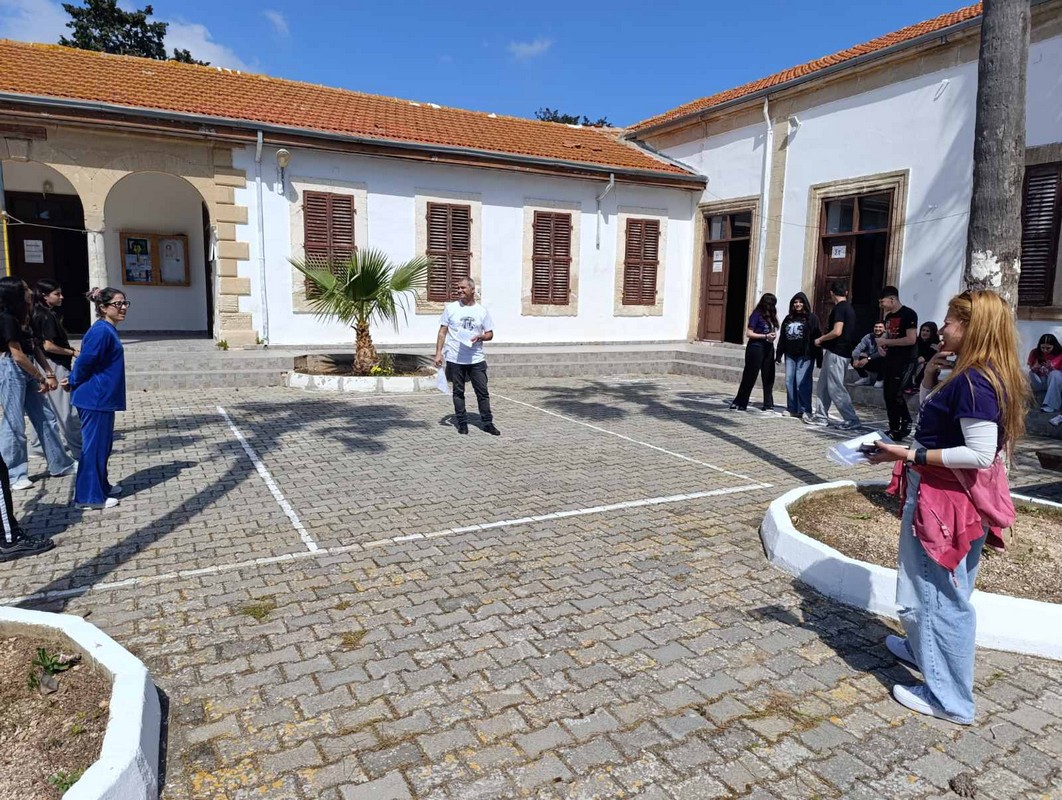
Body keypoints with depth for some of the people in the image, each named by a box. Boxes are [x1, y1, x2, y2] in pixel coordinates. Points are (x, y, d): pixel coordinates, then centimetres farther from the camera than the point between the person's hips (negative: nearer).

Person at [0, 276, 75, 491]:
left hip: (27, 371, 9)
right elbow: (17, 354, -16)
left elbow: (35, 348, 11)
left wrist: (49, 374, 3)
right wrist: (41, 378, -10)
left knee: (46, 418, 11)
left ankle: (61, 464, 20)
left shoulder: (22, 317, 13)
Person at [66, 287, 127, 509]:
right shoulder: (101, 331, -20)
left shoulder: (108, 330, 12)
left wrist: (74, 382, 12)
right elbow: (84, 362, -19)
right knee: (93, 446, -2)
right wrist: (73, 383, -4)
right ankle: (88, 496, 5)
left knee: (103, 445, 18)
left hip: (102, 398, 10)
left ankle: (101, 487, 30)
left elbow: (85, 362, 17)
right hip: (95, 399, -10)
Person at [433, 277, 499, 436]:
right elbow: (442, 332, 4)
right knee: (458, 392, 8)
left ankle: (487, 423, 12)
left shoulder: (482, 311, 4)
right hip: (455, 359, 0)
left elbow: (490, 334, 9)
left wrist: (480, 337, -13)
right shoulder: (451, 308, 3)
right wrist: (438, 353, -4)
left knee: (483, 392, 2)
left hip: (476, 359, 0)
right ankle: (462, 423, 18)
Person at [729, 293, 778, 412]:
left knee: (768, 377, 7)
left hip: (768, 348, 7)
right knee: (750, 377, -1)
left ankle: (768, 405, 15)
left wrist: (773, 335, -2)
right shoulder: (757, 314, -8)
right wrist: (765, 336, -17)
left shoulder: (771, 316, 10)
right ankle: (738, 403, 8)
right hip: (756, 348, -7)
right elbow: (749, 333, -11)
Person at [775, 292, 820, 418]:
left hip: (805, 355, -6)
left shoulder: (811, 318, 0)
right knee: (789, 381, 4)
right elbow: (782, 338, 18)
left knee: (801, 382, -10)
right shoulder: (788, 319, 16)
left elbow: (817, 337, -6)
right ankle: (792, 409, 12)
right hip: (790, 355, 6)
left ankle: (805, 410, -5)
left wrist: (819, 357, -13)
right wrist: (779, 355, 13)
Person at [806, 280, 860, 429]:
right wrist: (825, 340, 20)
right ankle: (821, 416, 19)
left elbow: (837, 332, -24)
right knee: (823, 385, 14)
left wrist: (820, 339, -9)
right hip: (842, 351, 10)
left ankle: (852, 419, -3)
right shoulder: (849, 308, 14)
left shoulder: (839, 308, -15)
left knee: (835, 388, -6)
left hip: (835, 353, -10)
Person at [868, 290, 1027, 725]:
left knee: (941, 594, 0)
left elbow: (980, 453, -27)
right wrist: (930, 378, 6)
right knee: (944, 588, 25)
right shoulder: (981, 376, 9)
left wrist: (912, 455, -25)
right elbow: (933, 416, 18)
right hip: (956, 496, 11)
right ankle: (923, 649, 46)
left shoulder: (974, 380, -22)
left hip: (946, 497, -11)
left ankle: (949, 699, 13)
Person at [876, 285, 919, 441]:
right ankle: (894, 429, 17)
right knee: (888, 393, 8)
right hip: (891, 359, 9)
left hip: (904, 361, -9)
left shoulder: (908, 314, -11)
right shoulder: (888, 316, 13)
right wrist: (882, 344, 5)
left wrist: (887, 342, -16)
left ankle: (906, 423, 4)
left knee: (895, 393, -13)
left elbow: (911, 339, -20)